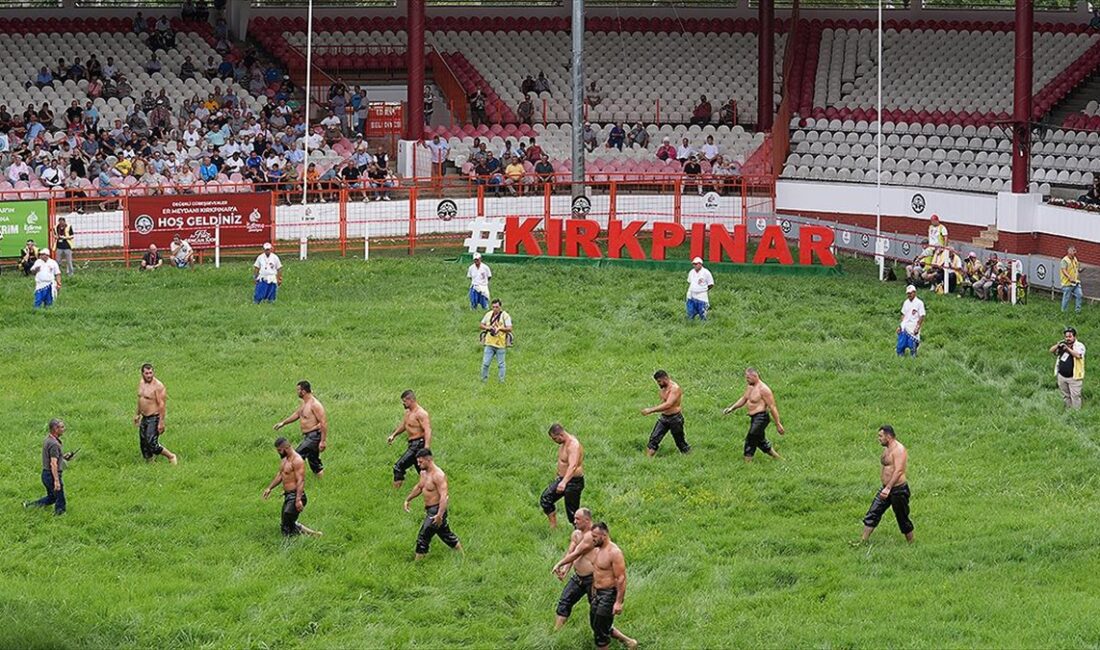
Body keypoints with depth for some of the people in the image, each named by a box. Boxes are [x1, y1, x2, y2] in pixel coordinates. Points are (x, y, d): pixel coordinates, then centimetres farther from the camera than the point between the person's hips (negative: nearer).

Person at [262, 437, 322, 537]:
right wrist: (269, 488, 23)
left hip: (295, 496, -10)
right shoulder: (284, 459, 14)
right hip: (288, 495, 10)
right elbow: (280, 475, 28)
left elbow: (301, 481, -23)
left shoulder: (297, 461, -17)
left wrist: (298, 500, -30)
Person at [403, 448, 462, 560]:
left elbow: (444, 496, -30)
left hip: (436, 510, -10)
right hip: (429, 509, 10)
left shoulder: (438, 475, -23)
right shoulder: (424, 473, 7)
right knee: (446, 535, 20)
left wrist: (440, 515, -38)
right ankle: (462, 554, 32)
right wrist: (407, 499, 29)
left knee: (423, 537, -7)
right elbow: (419, 487, 26)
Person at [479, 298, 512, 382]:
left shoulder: (505, 315, -7)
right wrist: (487, 327, -7)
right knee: (485, 363, 3)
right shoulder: (488, 314, 7)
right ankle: (483, 380, 16)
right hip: (489, 343, 3)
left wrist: (499, 328, -24)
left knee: (500, 364, 7)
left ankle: (501, 381, 17)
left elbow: (509, 328, -11)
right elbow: (482, 325, 15)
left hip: (500, 344, -3)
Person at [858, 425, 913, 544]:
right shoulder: (887, 450, 13)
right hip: (886, 489, 9)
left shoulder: (899, 450, -17)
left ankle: (911, 545, 15)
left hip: (898, 489, -9)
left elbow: (898, 471, -28)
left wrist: (888, 488, -35)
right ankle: (863, 541, 4)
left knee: (903, 519, 2)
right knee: (872, 515, 2)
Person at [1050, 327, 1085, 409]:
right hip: (1062, 377, 5)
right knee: (1065, 396, 12)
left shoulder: (1079, 345, -5)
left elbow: (1078, 355, -22)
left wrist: (1067, 348, -23)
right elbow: (1051, 350, 9)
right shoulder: (1062, 344, 12)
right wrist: (1058, 345, -9)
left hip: (1073, 377, -5)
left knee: (1075, 396, -6)